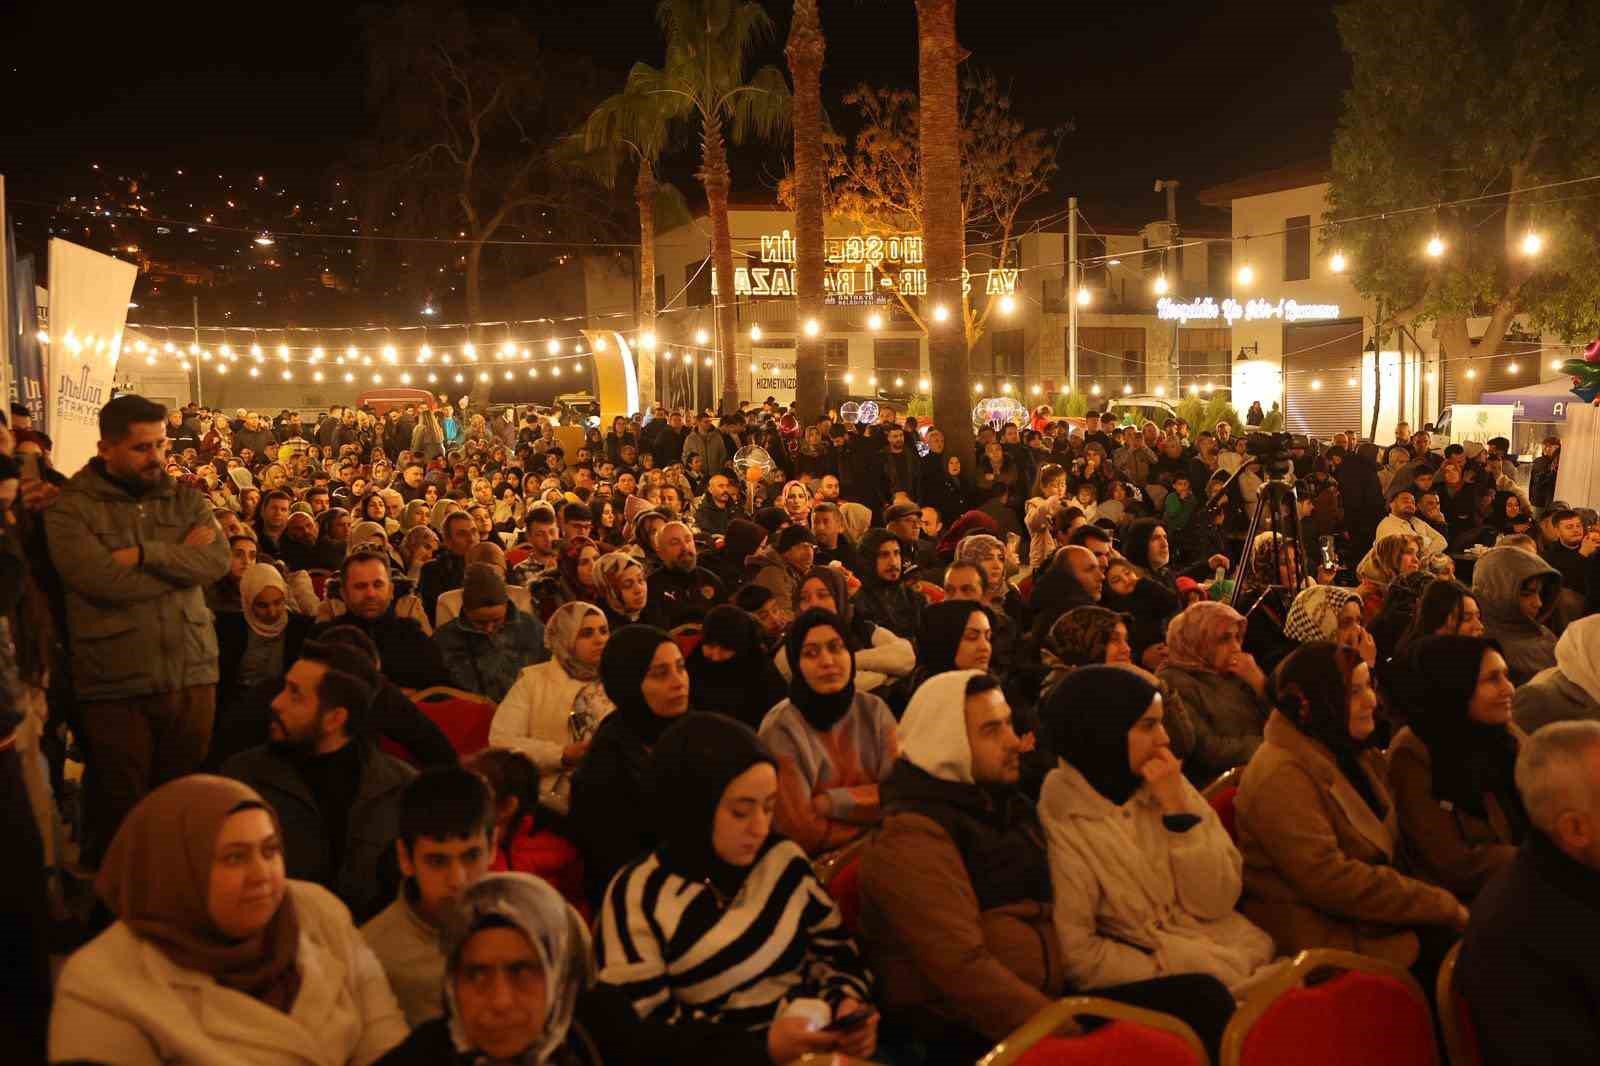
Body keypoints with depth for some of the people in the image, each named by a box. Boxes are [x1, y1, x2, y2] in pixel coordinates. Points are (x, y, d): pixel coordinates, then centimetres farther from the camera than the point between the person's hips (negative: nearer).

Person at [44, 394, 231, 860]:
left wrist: (145, 553, -15)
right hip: (115, 685, -3)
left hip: (192, 675, 3)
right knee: (121, 814, 6)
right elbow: (105, 581, -18)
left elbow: (219, 560, -6)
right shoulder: (70, 507, -3)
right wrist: (183, 556, -7)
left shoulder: (186, 498, 10)